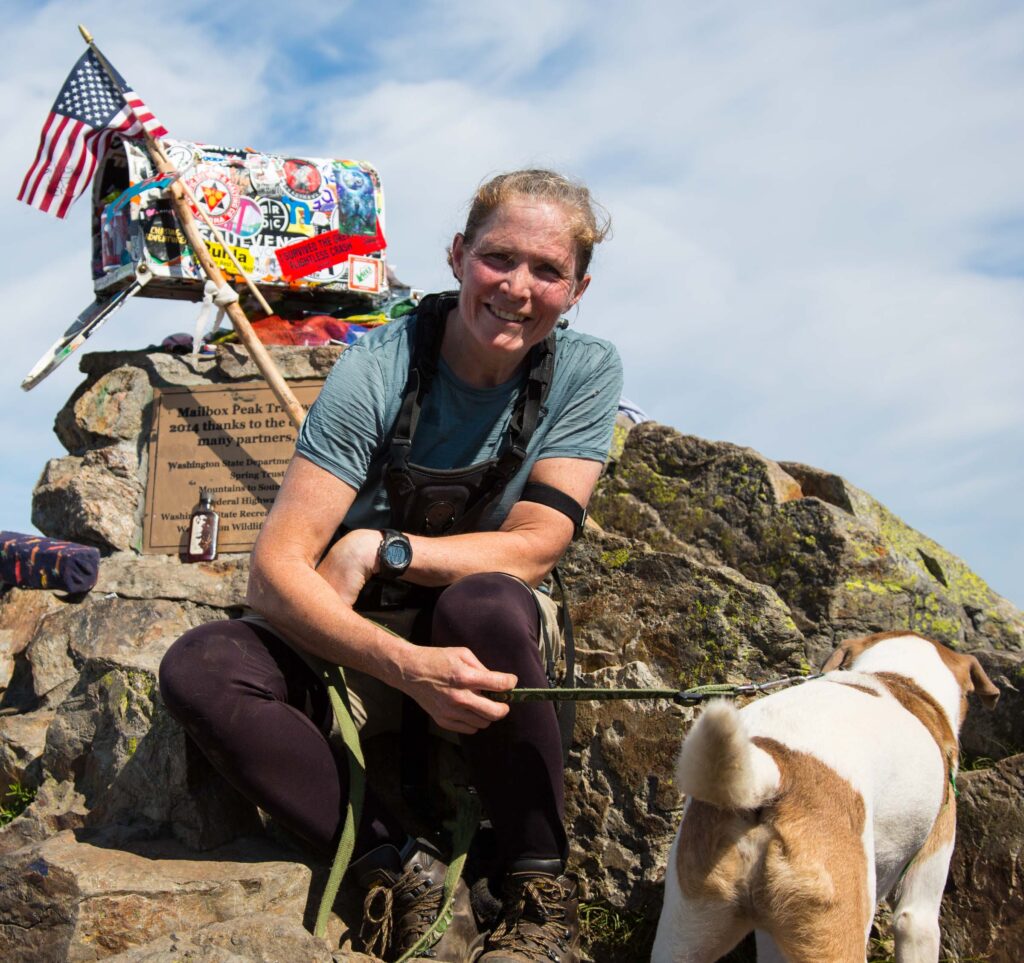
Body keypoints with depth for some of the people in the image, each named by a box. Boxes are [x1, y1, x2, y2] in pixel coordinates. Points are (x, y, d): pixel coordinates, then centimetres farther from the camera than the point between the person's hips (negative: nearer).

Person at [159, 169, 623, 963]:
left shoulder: (586, 371, -11)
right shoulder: (374, 372, -18)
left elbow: (534, 547, -16)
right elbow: (276, 571, -25)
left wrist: (379, 550, -24)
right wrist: (407, 667, -39)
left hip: (494, 632, 0)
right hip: (365, 642, 1)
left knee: (485, 602, -36)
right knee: (198, 670, -26)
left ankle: (542, 896, -20)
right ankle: (407, 873, -23)